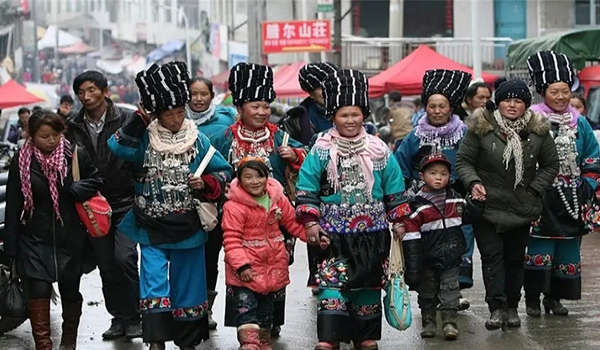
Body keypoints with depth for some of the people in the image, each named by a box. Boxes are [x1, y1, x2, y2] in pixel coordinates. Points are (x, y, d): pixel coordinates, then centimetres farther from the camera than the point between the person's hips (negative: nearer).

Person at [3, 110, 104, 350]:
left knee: (70, 289, 12)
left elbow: (96, 180, 6)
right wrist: (11, 244, -2)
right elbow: (13, 204, 0)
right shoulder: (22, 161, -3)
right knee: (38, 289, -12)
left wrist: (73, 190, -16)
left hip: (70, 238, 1)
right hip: (35, 238, -1)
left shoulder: (76, 154, -6)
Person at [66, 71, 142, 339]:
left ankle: (133, 318, -2)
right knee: (106, 267, 8)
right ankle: (118, 318, 20)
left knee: (124, 258, -16)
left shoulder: (126, 120, -5)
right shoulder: (73, 127, 5)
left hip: (125, 202, -4)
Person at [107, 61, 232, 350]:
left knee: (187, 285, 10)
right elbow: (117, 147, -23)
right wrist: (139, 119, -23)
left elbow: (223, 172, 6)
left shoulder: (198, 140, 0)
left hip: (188, 228, 1)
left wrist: (206, 183, -13)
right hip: (151, 228, -1)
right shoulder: (145, 139, -4)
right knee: (154, 282, -11)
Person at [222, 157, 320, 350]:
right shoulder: (234, 206, -18)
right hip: (246, 269, -5)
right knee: (246, 308, -13)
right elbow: (231, 239, -19)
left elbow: (294, 223, 10)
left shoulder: (278, 200, -1)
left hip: (273, 267, 6)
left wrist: (314, 235, -1)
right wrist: (241, 265, -25)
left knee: (266, 309, 21)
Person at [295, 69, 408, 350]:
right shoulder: (321, 150, -3)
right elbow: (306, 189, -1)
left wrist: (398, 220, 7)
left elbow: (395, 192, 11)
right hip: (334, 235, -2)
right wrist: (311, 221, -9)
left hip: (372, 235, 3)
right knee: (332, 283, -11)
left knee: (369, 283, 10)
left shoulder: (379, 151, 3)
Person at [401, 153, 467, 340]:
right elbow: (410, 238, -12)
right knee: (427, 292, 10)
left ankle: (449, 321, 5)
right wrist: (412, 268, -14)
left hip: (451, 256, 2)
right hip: (428, 259, -2)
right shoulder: (417, 205, -11)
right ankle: (428, 322, 23)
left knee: (449, 289, 1)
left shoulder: (456, 199, 2)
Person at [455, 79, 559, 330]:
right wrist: (473, 182, -19)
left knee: (515, 258, 9)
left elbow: (550, 165, 8)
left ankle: (512, 307, 19)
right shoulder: (481, 128, -9)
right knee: (492, 254, -9)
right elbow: (463, 160, -3)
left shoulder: (539, 131, -2)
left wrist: (534, 189, -3)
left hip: (522, 208, 3)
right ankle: (496, 307, -10)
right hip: (488, 205, -2)